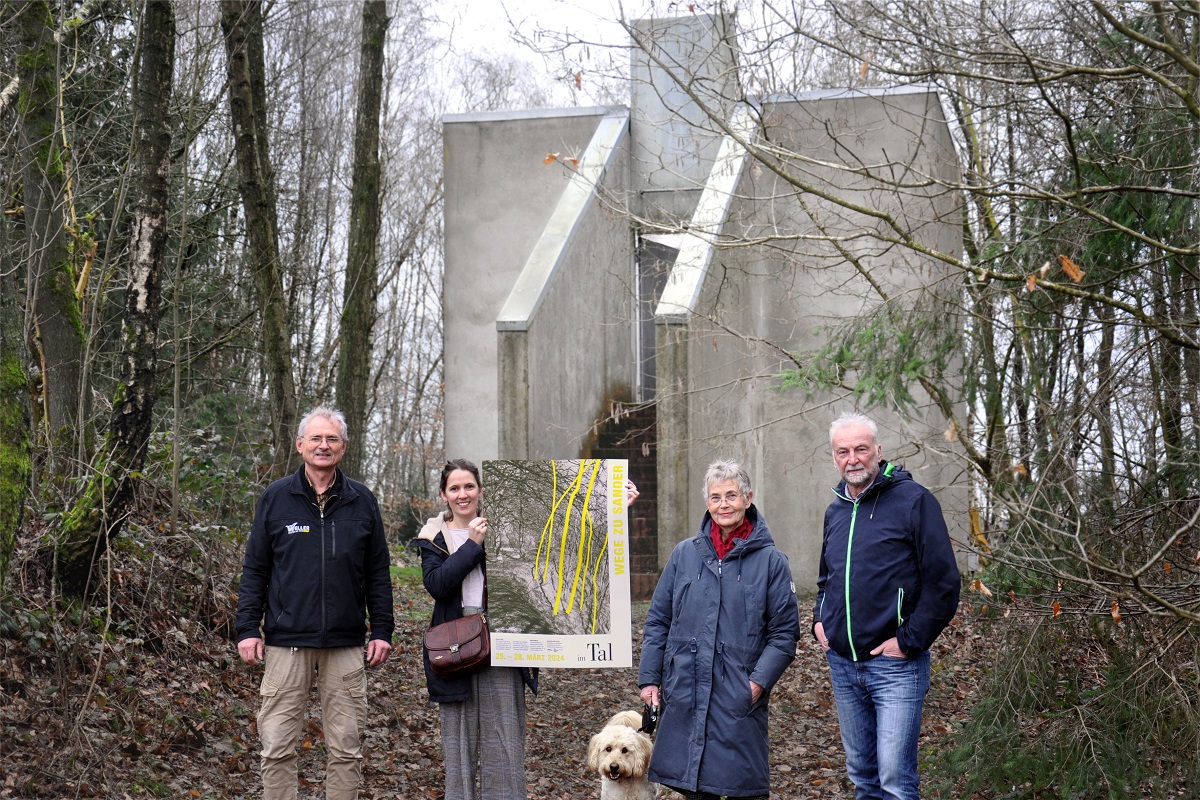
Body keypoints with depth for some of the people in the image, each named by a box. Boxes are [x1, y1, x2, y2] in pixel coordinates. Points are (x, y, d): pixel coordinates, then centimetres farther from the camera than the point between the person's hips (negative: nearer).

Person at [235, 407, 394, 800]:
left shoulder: (362, 501, 7)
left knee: (346, 749, 4)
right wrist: (248, 628, -1)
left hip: (346, 645, 1)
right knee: (277, 747, -1)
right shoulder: (276, 498, 4)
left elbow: (378, 573, 11)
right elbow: (254, 570, 6)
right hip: (286, 640, -1)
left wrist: (382, 631, 4)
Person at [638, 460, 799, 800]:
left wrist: (759, 680, -11)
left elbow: (784, 632, 0)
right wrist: (649, 678, 6)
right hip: (684, 694, 3)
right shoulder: (685, 554, 7)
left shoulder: (770, 561, -1)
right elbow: (657, 621, 11)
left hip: (739, 696, -3)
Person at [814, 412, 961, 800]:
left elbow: (943, 583, -13)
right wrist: (819, 618, 11)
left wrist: (910, 641, -15)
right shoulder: (835, 511, 12)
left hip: (895, 665, -7)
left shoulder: (913, 500, -9)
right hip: (842, 664, 7)